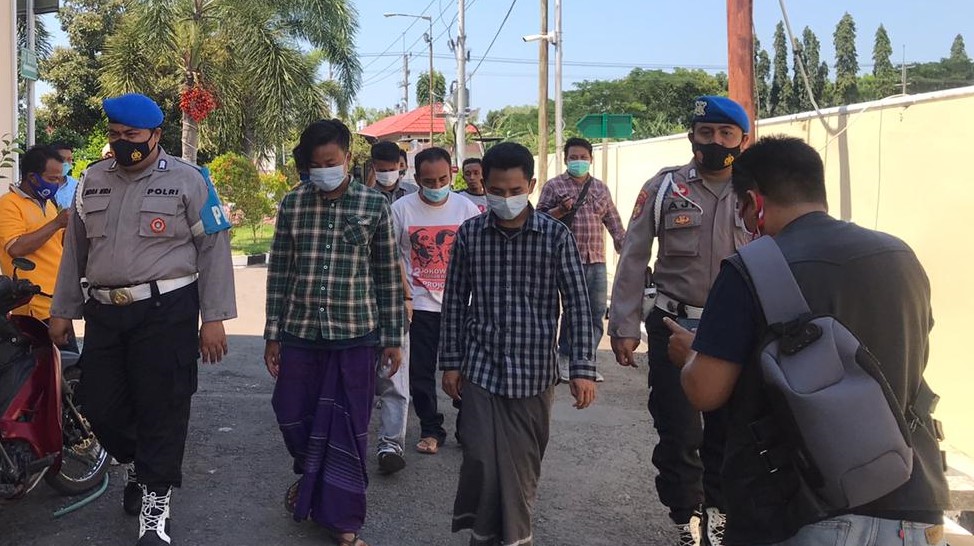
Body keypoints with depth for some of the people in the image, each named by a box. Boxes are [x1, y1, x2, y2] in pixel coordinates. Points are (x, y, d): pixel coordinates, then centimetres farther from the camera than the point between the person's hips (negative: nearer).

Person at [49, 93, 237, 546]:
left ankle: (154, 508, 12)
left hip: (165, 310, -5)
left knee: (161, 407, -1)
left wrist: (214, 319, -9)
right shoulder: (93, 180, 12)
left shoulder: (187, 180, -3)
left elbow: (214, 249, -5)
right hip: (104, 312, 5)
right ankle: (139, 465, 39)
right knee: (100, 403, 10)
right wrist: (62, 310, 17)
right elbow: (75, 249, 19)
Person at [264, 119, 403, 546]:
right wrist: (273, 334, 4)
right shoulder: (292, 204, 2)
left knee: (347, 430, 4)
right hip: (300, 333, 2)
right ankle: (310, 477, 44)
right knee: (292, 416, 12)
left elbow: (388, 276, 0)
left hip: (356, 335, -2)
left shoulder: (374, 205, -3)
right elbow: (278, 272, 5)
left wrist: (392, 338, 0)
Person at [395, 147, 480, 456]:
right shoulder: (401, 209, -4)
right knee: (421, 372, 5)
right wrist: (404, 297, -6)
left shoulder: (466, 208, 0)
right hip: (420, 305, 0)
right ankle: (431, 430, 20)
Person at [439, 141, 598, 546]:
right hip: (481, 367, 0)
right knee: (483, 459, -6)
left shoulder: (556, 235, -6)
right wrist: (450, 362, 5)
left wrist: (583, 369, -11)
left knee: (524, 463, 10)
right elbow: (454, 301, 5)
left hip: (534, 370, 0)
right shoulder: (470, 233, 0)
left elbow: (577, 304, -5)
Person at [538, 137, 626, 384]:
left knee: (596, 313, 6)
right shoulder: (554, 186, 4)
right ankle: (565, 360, 11)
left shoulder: (601, 188, 16)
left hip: (596, 261, 5)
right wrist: (560, 210, -16)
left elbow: (614, 222, 18)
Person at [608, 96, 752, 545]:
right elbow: (633, 259, -1)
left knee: (728, 430, 15)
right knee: (678, 433, 3)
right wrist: (624, 327, -3)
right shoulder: (664, 188, -3)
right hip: (674, 328, -1)